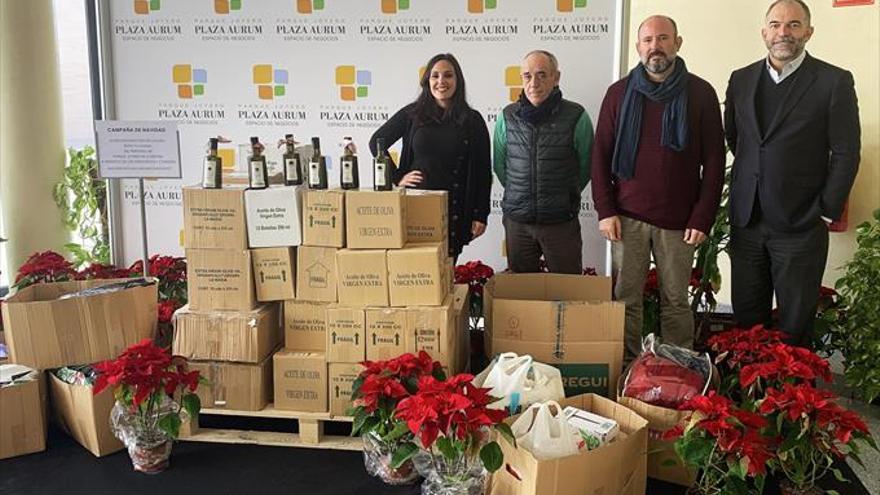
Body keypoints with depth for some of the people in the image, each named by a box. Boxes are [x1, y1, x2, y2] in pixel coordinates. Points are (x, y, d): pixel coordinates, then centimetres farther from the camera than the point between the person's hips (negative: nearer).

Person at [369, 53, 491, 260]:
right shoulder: (413, 114, 4)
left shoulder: (472, 120, 4)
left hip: (454, 211, 0)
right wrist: (397, 177, 3)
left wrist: (481, 215, 0)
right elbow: (376, 142, 12)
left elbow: (483, 172, 5)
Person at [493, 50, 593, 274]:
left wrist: (564, 198, 10)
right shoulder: (508, 117, -1)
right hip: (517, 221, 2)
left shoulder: (576, 117, -8)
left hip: (561, 222, -2)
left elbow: (585, 167, 3)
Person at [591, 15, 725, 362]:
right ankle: (627, 369, 16)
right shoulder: (619, 93, 7)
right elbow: (601, 155, 6)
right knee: (625, 299, 4)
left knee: (676, 301, 6)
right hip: (627, 217, 1)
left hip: (679, 220, -1)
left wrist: (702, 219, -5)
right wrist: (605, 211, -3)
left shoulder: (700, 93, 3)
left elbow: (714, 161, 2)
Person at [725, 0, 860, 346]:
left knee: (795, 324, 7)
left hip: (800, 225, -3)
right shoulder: (741, 80, 8)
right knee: (746, 318, 12)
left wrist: (826, 212, -7)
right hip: (746, 221, 4)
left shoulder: (834, 82, -4)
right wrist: (749, 181, 12)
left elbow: (846, 154, -5)